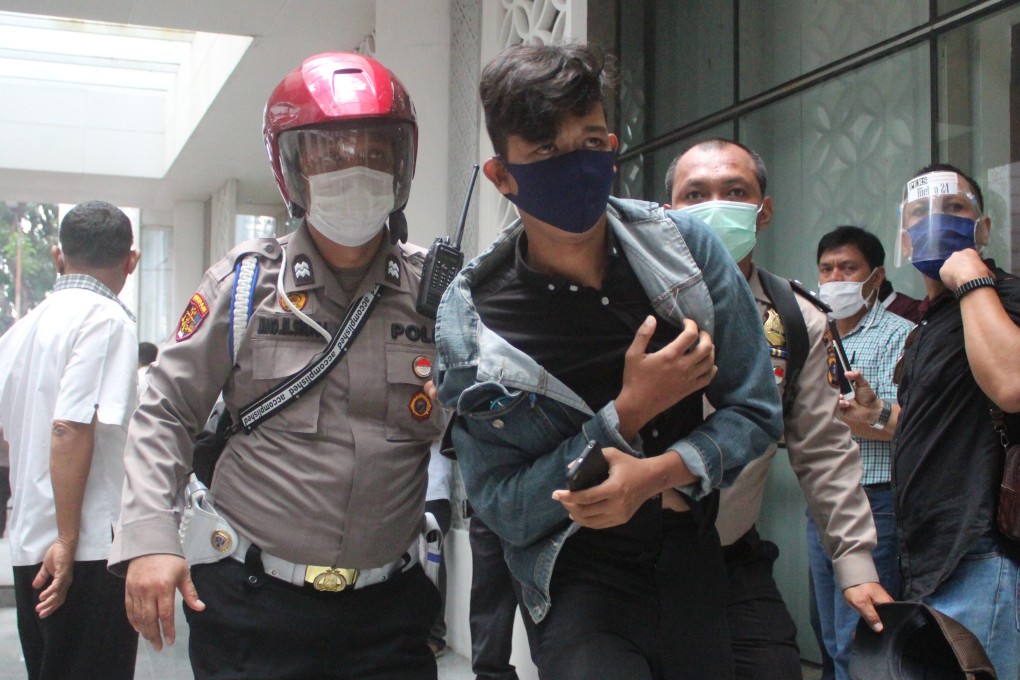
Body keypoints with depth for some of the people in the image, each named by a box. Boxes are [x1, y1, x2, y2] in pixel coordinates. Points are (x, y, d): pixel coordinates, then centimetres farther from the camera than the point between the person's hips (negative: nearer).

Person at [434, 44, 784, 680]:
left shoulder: (684, 244, -9)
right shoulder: (470, 318, -15)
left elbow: (756, 411, -4)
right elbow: (502, 506, -12)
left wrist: (654, 474, -23)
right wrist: (626, 416, -23)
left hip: (705, 550, 4)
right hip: (581, 575, -3)